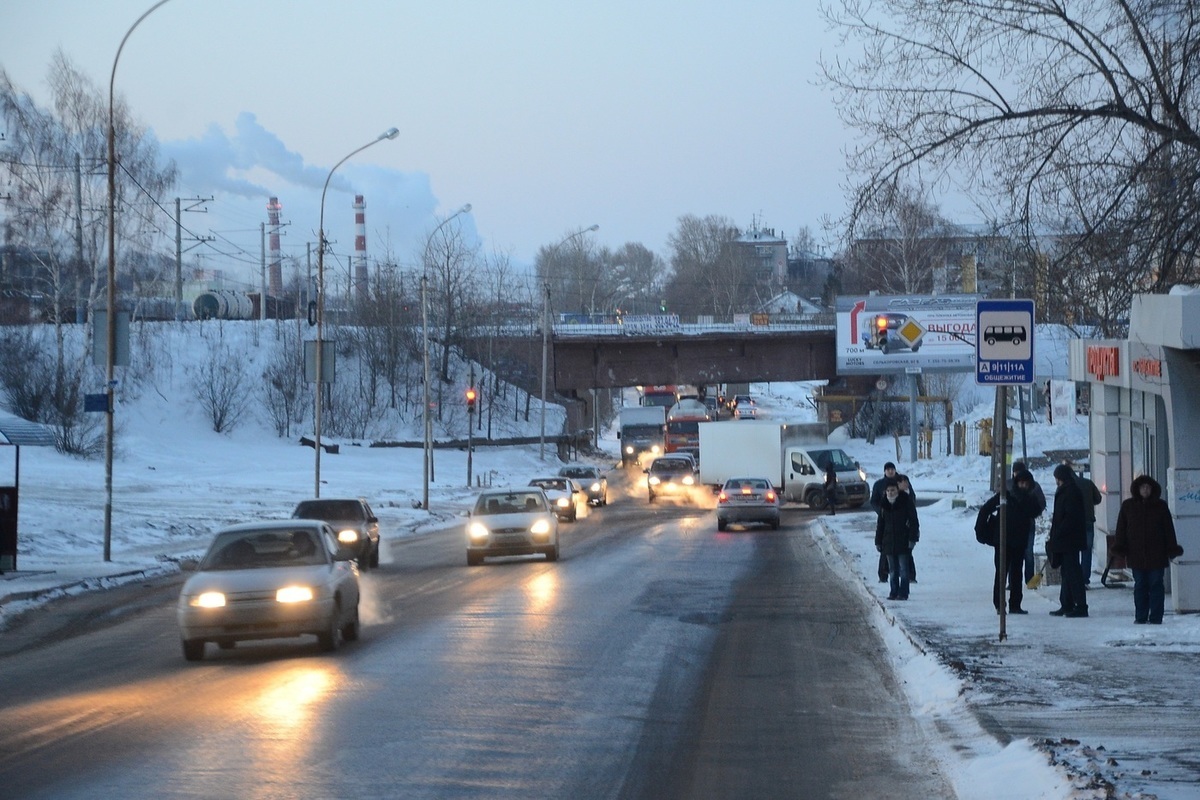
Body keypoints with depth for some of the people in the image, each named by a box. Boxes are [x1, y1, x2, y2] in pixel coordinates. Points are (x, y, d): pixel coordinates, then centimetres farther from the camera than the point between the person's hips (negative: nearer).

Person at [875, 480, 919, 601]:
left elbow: (914, 522, -5)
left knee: (903, 568, -4)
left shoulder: (906, 502, -5)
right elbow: (880, 524, 15)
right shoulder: (884, 505, 9)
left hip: (903, 541, -5)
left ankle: (903, 593, -1)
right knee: (892, 569, 7)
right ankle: (893, 592, 12)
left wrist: (912, 539, -12)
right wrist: (878, 541, 11)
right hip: (888, 541, 5)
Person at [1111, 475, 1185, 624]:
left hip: (1157, 555, -1)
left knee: (1156, 585, -1)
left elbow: (1168, 529, 4)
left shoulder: (1160, 506, 4)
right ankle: (1140, 617, 11)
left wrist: (1172, 549, -1)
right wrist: (1119, 547, 0)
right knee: (1140, 586, 5)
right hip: (1136, 555, 1)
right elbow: (1121, 528, 7)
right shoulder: (1128, 506, 6)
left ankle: (1156, 618, 2)